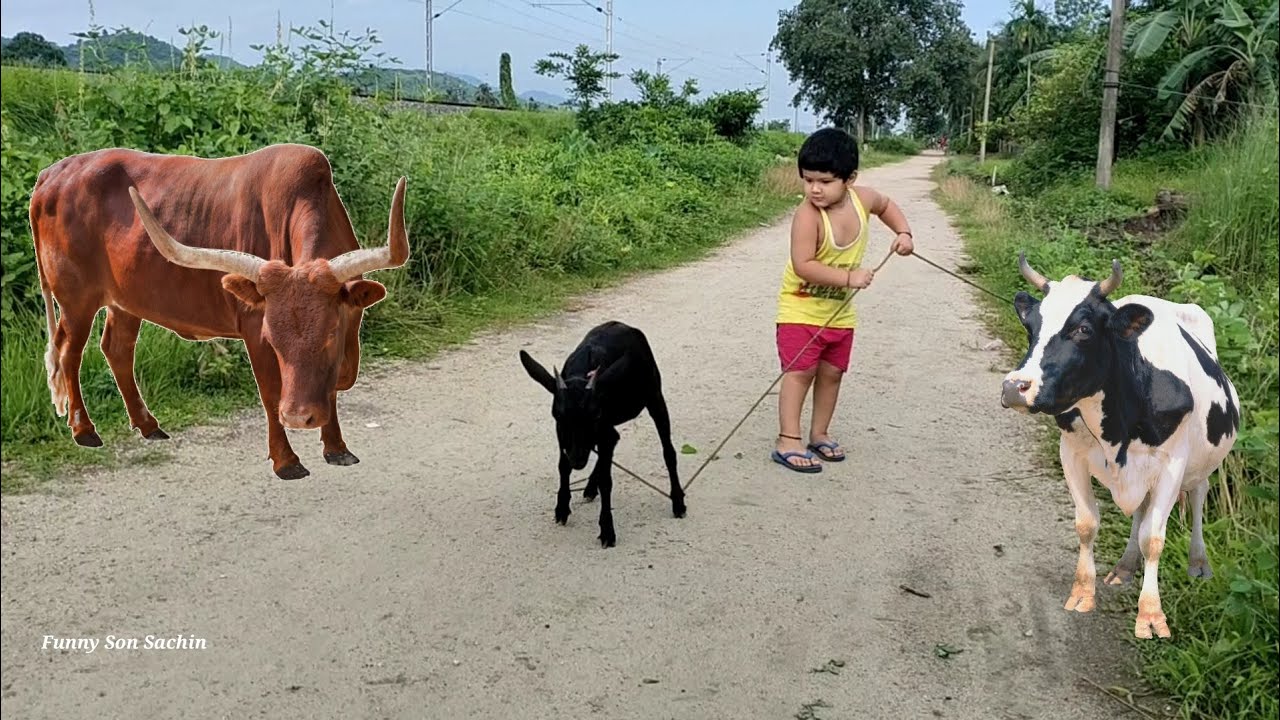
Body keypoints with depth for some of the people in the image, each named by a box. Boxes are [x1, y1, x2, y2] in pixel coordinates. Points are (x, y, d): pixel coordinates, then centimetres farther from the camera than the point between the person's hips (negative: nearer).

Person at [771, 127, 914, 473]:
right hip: (801, 307, -6)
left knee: (832, 372, 13)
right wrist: (848, 277, -35)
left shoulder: (862, 198, -10)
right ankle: (788, 442, -6)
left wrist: (903, 232, 0)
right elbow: (803, 265, -32)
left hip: (840, 310, 6)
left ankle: (819, 434, 27)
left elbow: (886, 206, 15)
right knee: (800, 371, -10)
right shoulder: (807, 215, -28)